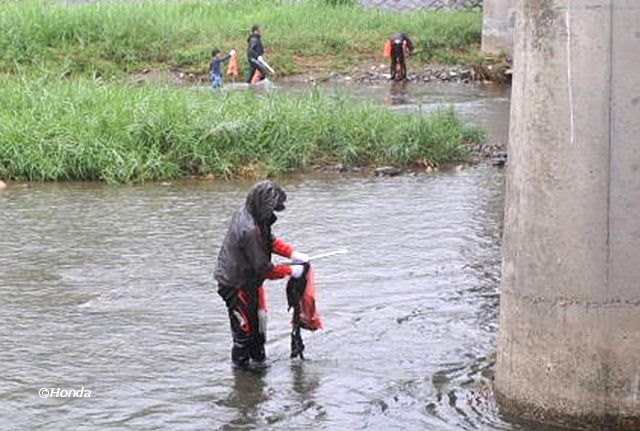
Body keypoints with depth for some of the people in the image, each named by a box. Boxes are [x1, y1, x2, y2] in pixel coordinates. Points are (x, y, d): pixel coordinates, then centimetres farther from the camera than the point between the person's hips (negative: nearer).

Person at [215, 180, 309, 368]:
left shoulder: (247, 212, -5)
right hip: (236, 285, -10)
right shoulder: (250, 231, -34)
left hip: (249, 280, 10)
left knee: (259, 319, 23)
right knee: (245, 327, 7)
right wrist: (290, 271, -15)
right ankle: (240, 363, 25)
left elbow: (270, 240, 10)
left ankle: (259, 357, 40)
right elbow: (264, 268, -27)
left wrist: (292, 253, -2)